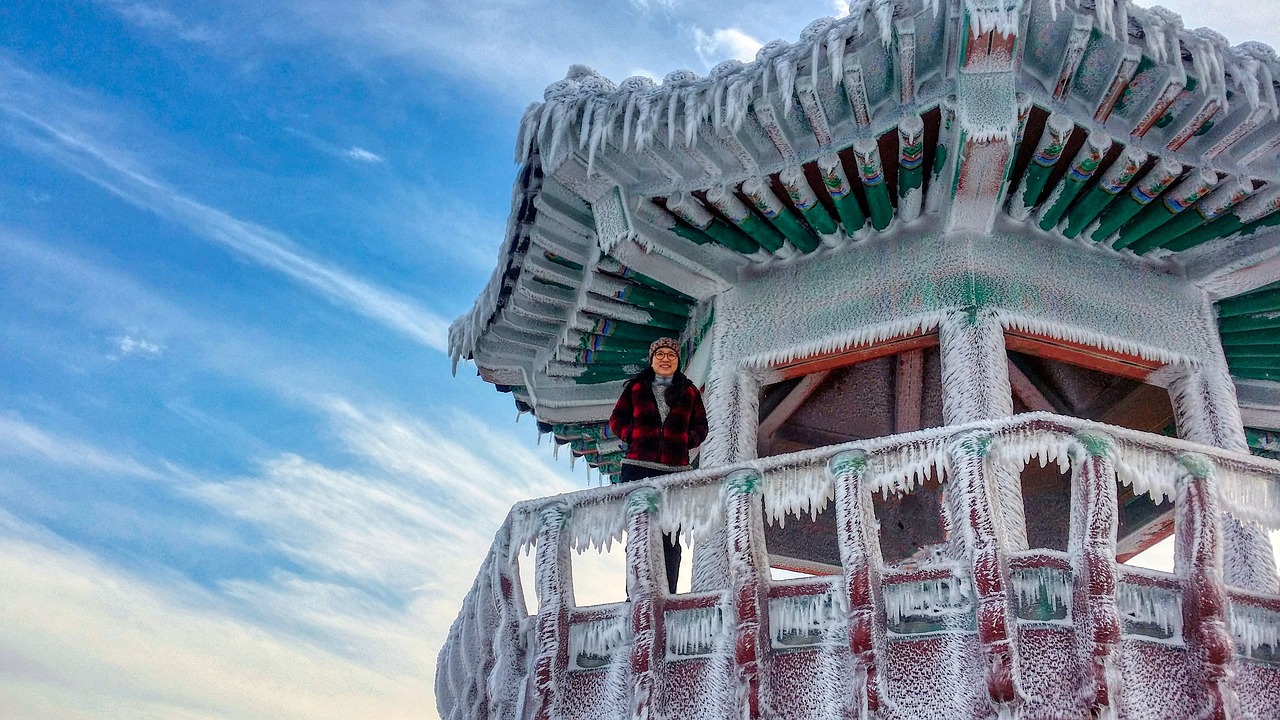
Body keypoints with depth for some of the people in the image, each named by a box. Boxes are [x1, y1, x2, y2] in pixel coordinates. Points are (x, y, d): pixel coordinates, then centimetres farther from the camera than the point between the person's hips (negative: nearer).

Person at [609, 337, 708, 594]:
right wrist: (633, 436, -3)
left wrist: (686, 441, -1)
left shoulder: (689, 391, 16)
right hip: (638, 467, 0)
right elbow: (617, 420, 14)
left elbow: (701, 426, 18)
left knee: (669, 537, -3)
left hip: (675, 470, 1)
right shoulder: (636, 387, 13)